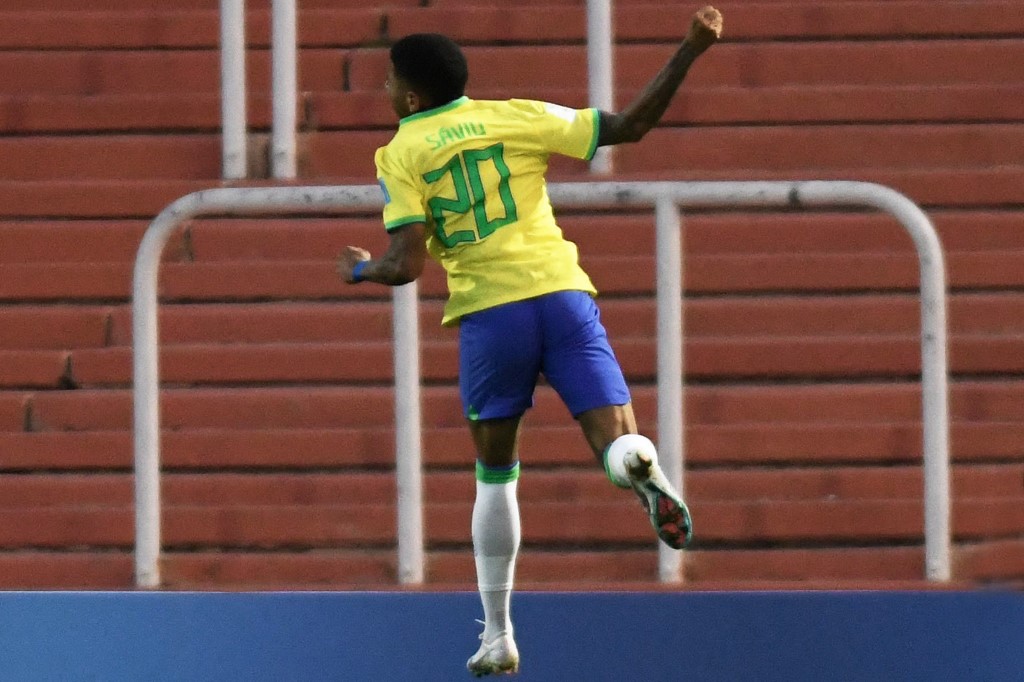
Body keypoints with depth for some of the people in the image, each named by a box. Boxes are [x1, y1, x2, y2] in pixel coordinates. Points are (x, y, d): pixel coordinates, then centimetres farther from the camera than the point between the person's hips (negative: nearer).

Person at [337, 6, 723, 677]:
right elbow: (630, 125, 7)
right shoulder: (517, 117, 11)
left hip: (487, 314, -1)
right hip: (562, 294, 1)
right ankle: (641, 465, -44)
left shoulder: (400, 155, 5)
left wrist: (362, 270, 17)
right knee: (617, 443, -4)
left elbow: (407, 265, -5)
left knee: (495, 474, 17)